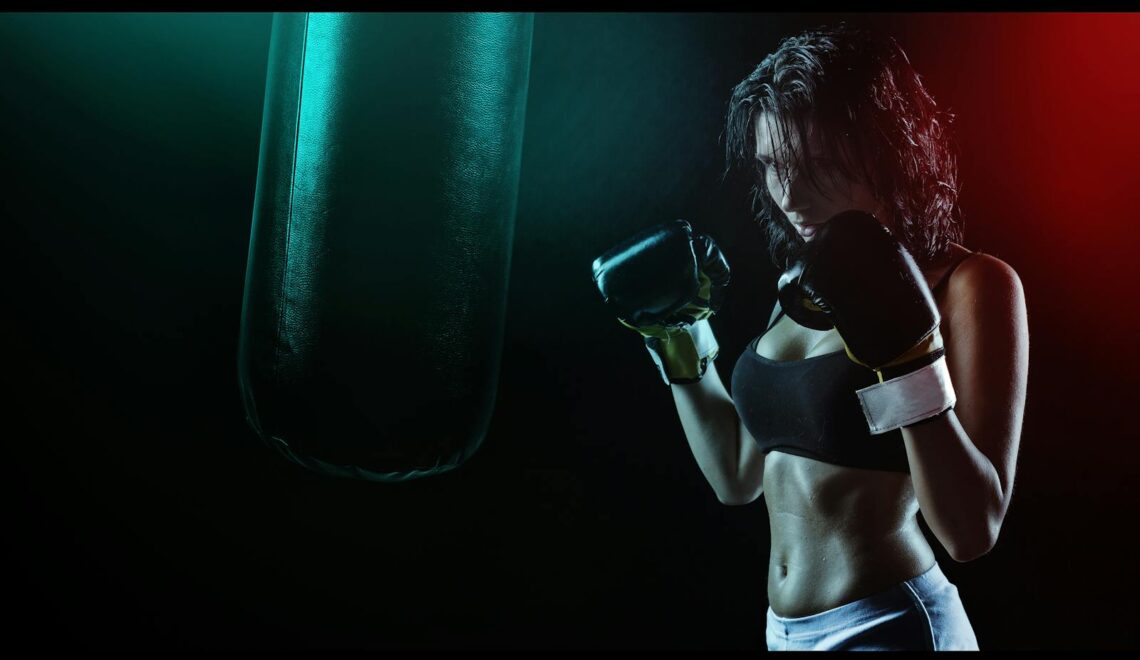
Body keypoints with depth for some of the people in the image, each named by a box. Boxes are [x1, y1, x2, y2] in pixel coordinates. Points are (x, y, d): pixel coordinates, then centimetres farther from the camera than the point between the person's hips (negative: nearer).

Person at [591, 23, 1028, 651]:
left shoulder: (968, 285, -13)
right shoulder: (803, 284, 6)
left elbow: (972, 531, -19)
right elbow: (737, 477, 12)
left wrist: (907, 352, -27)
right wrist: (679, 333, 7)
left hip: (887, 624, -7)